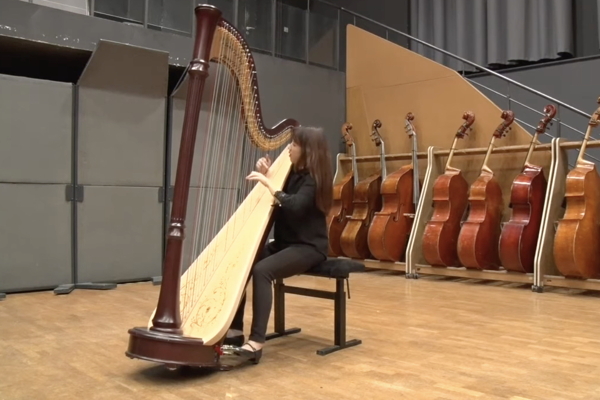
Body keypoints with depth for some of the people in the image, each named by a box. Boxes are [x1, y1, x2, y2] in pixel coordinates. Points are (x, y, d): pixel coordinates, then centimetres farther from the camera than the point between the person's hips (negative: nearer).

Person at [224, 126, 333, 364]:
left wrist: (269, 184, -25)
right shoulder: (291, 172, 12)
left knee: (262, 270, -31)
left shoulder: (313, 179, -12)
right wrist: (264, 176, 2)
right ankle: (235, 330, -4)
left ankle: (256, 342, -32)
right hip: (284, 243, 8)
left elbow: (295, 206, -30)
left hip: (308, 247, -8)